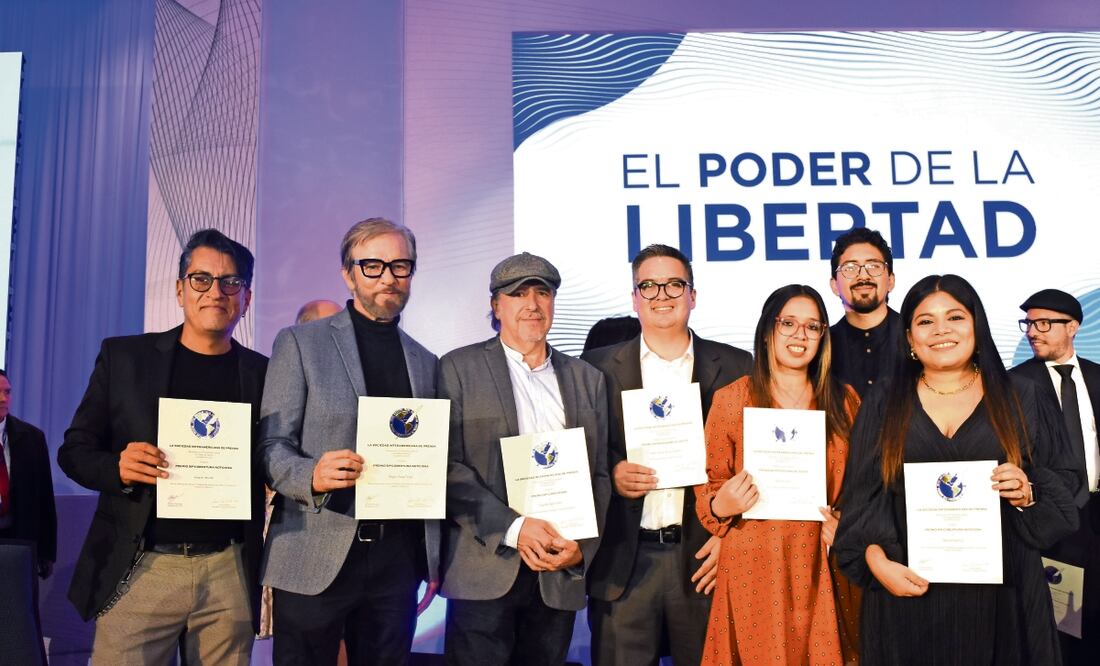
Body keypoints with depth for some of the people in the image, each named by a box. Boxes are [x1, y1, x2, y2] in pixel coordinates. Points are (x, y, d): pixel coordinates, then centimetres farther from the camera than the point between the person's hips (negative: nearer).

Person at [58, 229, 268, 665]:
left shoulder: (263, 373, 4)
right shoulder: (123, 356, 3)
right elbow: (74, 449, 6)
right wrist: (116, 467, -14)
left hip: (230, 573, 1)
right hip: (139, 569, 0)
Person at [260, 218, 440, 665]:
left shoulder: (425, 362, 12)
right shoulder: (300, 343, 0)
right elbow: (271, 445, -4)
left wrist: (432, 561, 11)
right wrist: (313, 476, -25)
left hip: (398, 558, 4)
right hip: (314, 560, -3)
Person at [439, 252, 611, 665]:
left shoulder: (588, 379, 11)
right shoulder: (459, 368, 1)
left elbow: (600, 474, 10)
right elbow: (448, 467, -7)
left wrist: (583, 546, -4)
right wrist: (512, 528, -15)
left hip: (561, 574, 3)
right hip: (486, 572, -3)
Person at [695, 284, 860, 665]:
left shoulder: (844, 401, 6)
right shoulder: (731, 399, -2)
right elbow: (709, 484, 3)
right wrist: (721, 506, -18)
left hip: (822, 565, 2)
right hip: (753, 563, -2)